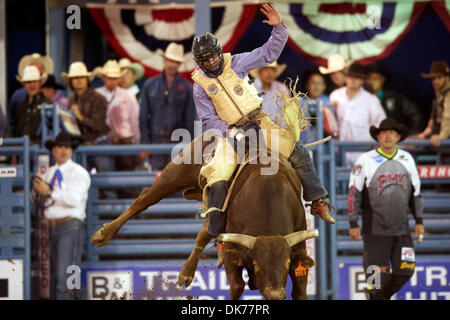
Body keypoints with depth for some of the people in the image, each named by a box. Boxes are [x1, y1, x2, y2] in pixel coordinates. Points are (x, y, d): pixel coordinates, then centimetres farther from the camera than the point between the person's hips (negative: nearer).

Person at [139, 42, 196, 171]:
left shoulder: (186, 87, 6)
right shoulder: (150, 85, 8)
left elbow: (190, 119, 5)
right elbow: (143, 116, 7)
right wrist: (145, 144, 0)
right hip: (156, 140, 1)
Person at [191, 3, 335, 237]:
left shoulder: (235, 64, 0)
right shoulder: (200, 86, -3)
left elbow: (268, 53, 0)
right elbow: (209, 119, -1)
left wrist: (278, 28, -15)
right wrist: (230, 133, -17)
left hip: (259, 122, 2)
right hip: (230, 132, -2)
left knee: (298, 154, -10)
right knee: (218, 182, -17)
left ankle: (318, 201, 0)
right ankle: (216, 231, -3)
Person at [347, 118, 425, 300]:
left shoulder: (407, 160, 8)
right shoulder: (366, 161, -5)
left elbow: (415, 191, 16)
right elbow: (354, 193, -3)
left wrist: (419, 220, 14)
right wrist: (353, 224, -6)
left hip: (401, 229, 4)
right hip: (375, 229, -4)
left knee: (405, 271, 1)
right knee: (378, 272, -3)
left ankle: (384, 295, 26)